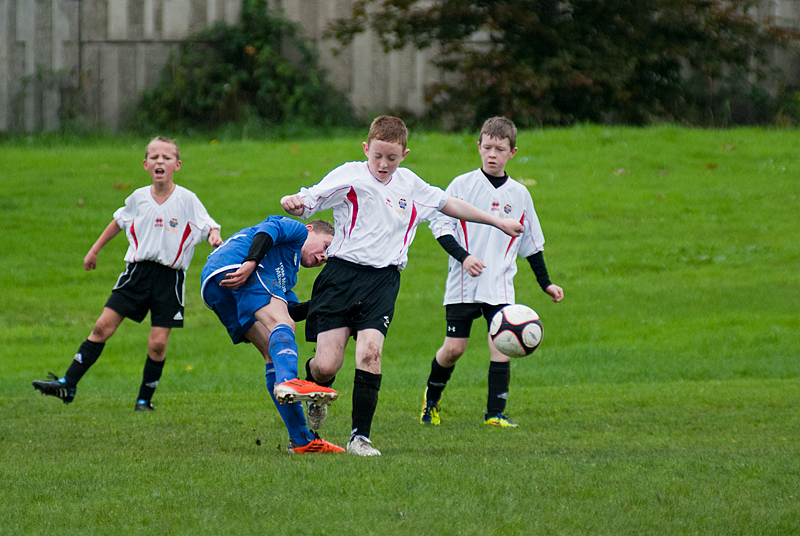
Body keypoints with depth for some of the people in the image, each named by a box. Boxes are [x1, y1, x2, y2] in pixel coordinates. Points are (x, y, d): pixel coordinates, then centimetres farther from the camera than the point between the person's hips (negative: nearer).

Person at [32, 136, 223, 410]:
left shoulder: (187, 200, -6)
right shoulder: (139, 198, 5)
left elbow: (209, 227, -4)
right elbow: (119, 221, 22)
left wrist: (215, 237, -28)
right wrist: (95, 250, 28)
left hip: (169, 277, -3)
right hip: (138, 270, 3)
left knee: (158, 342, -6)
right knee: (103, 326, -3)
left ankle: (145, 398, 13)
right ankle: (68, 385, -1)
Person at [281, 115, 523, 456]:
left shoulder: (409, 184, 14)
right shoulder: (350, 177, -1)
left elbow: (449, 204, 29)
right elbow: (307, 202, -11)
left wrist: (497, 222, 37)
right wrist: (292, 204, -36)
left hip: (383, 279, 3)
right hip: (342, 273, -3)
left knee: (371, 351, -20)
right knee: (327, 365, -11)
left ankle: (360, 437, -12)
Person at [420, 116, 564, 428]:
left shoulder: (519, 195, 9)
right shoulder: (463, 185, 0)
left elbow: (532, 244, 18)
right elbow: (440, 224, -3)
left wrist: (546, 283, 15)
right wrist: (463, 256, -16)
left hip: (500, 288, 2)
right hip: (463, 285, -2)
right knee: (454, 348, -2)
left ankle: (495, 413, -6)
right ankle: (432, 399, 23)